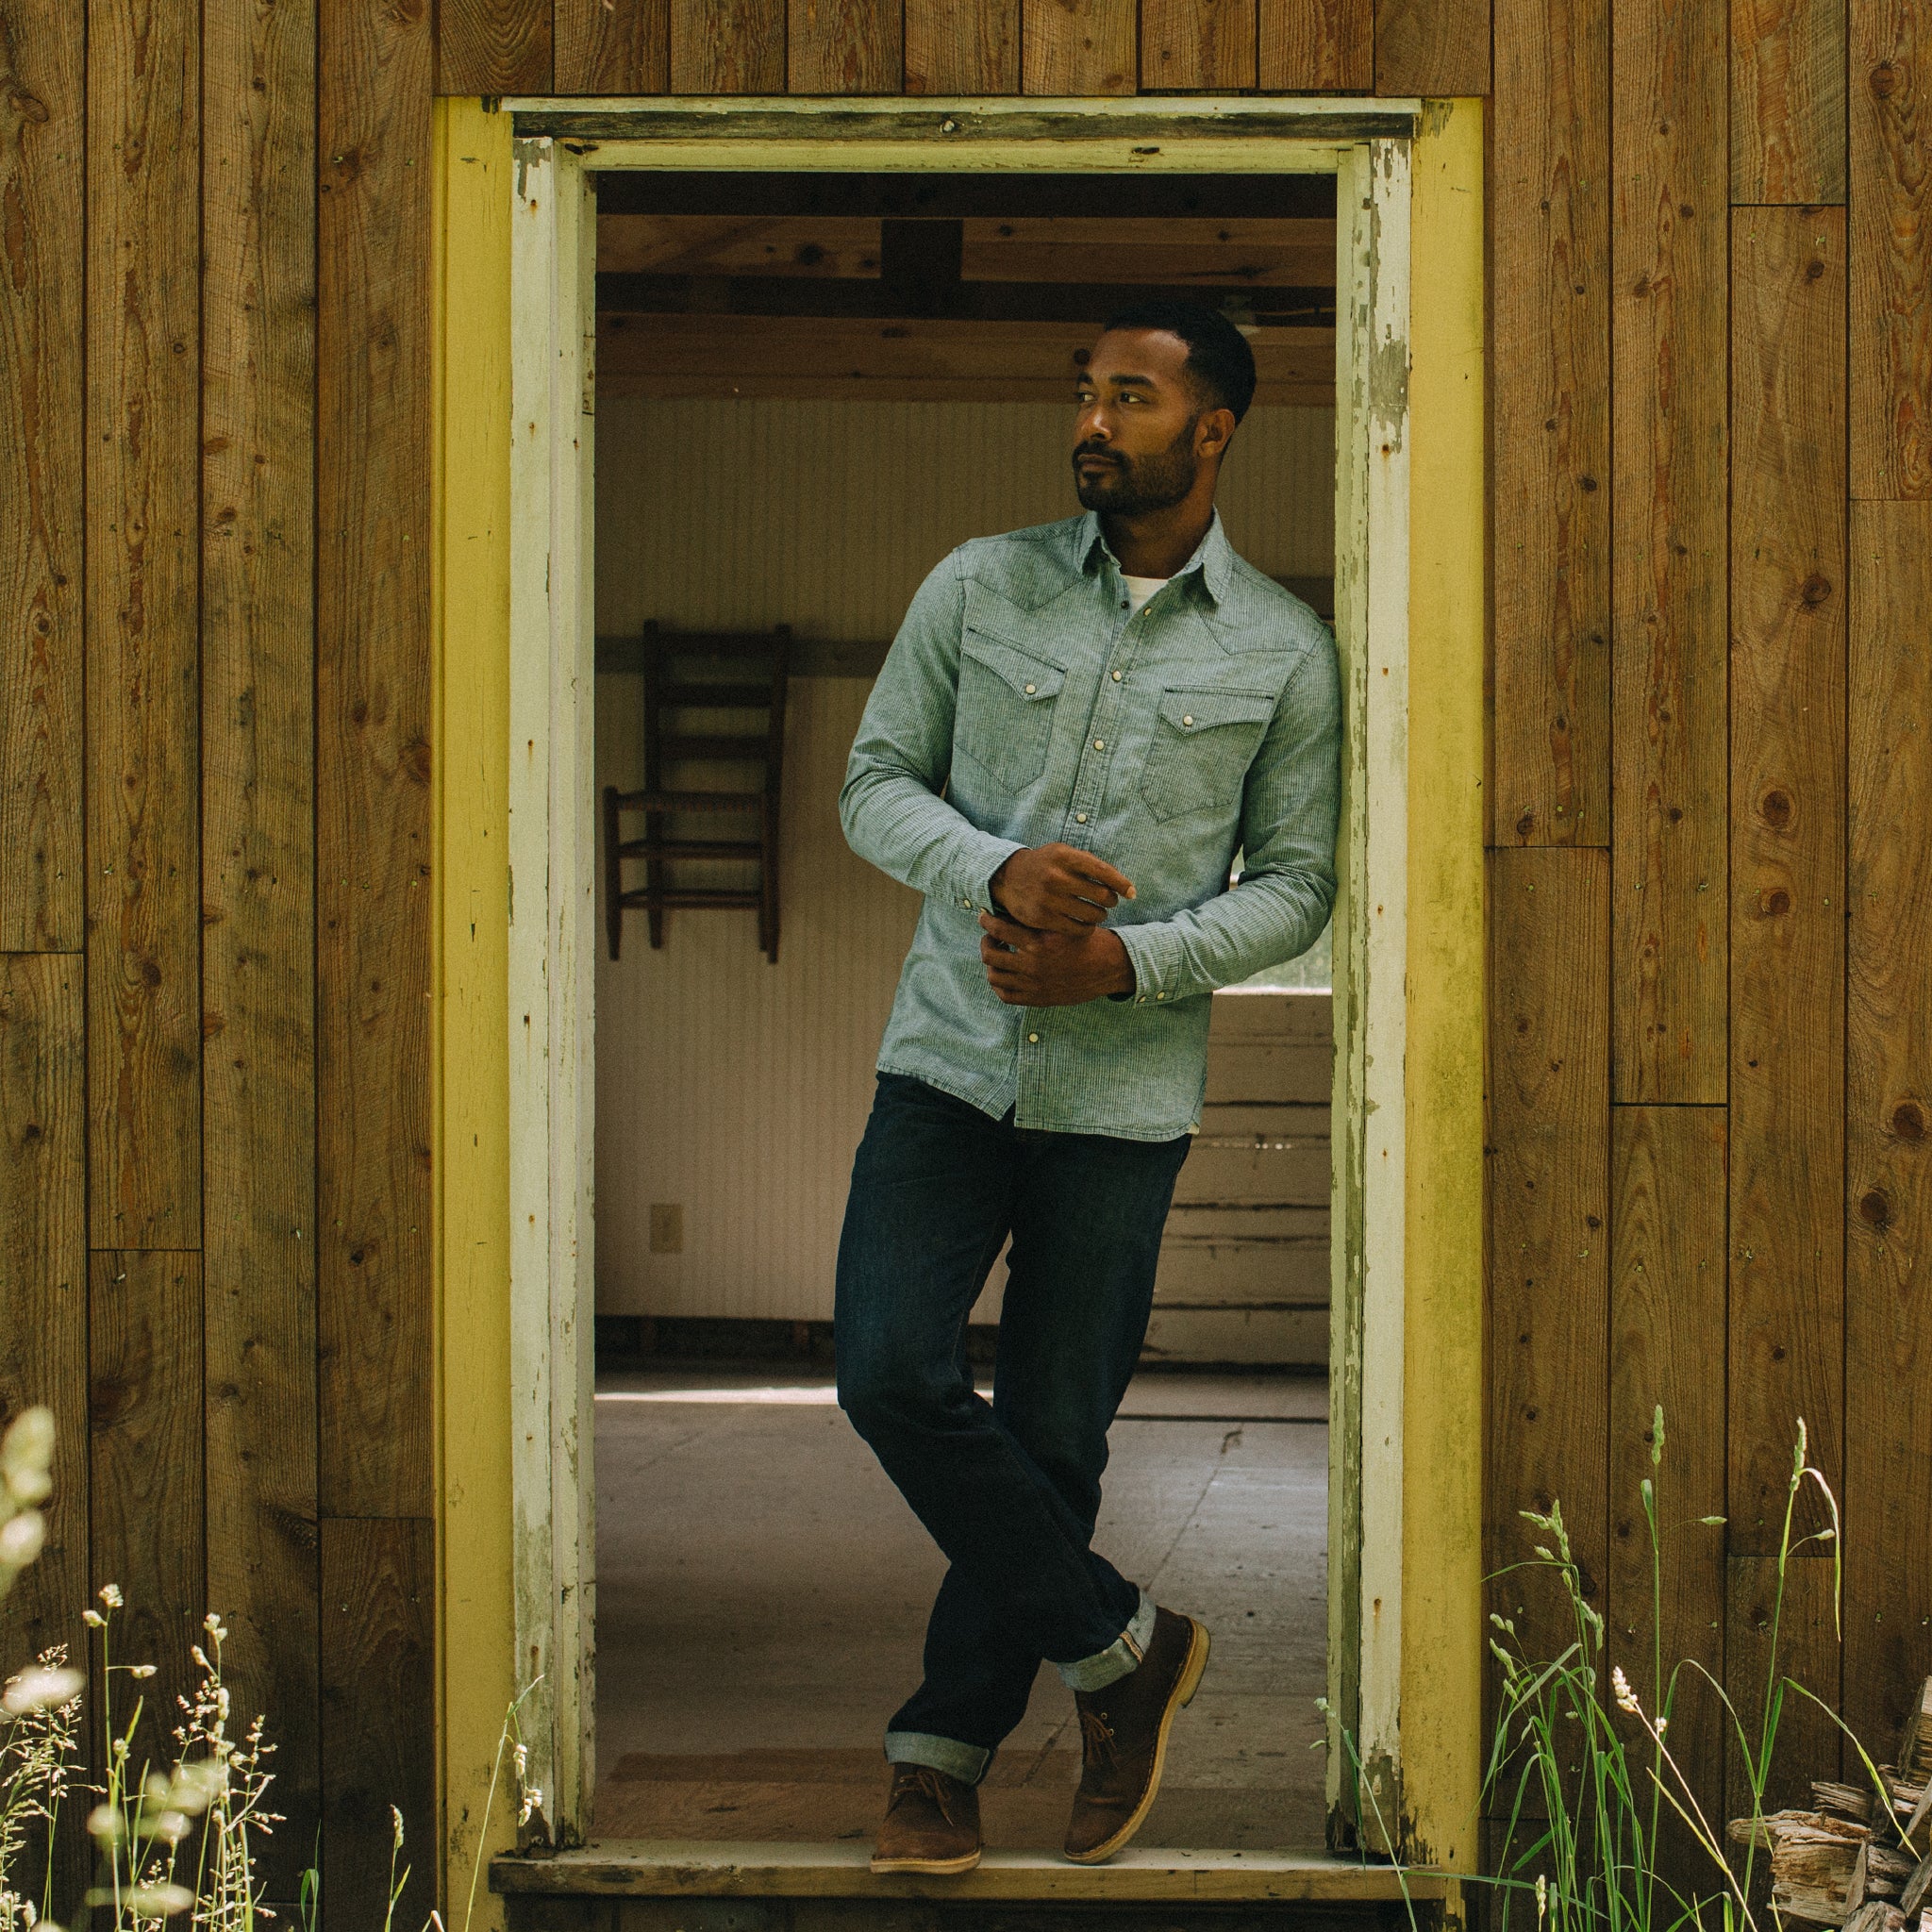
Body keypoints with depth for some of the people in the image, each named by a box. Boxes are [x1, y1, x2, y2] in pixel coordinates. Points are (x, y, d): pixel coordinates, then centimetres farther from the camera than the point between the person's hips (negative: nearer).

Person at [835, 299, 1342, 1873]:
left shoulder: (1283, 652, 0)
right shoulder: (980, 588, 3)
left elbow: (1297, 885, 3)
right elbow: (876, 784, 6)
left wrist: (1128, 960, -13)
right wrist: (995, 868, -15)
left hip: (1125, 1087, -1)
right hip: (950, 1052, 1)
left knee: (1054, 1434, 3)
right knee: (895, 1376, -12)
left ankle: (947, 1745, 20)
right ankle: (1119, 1645, 6)